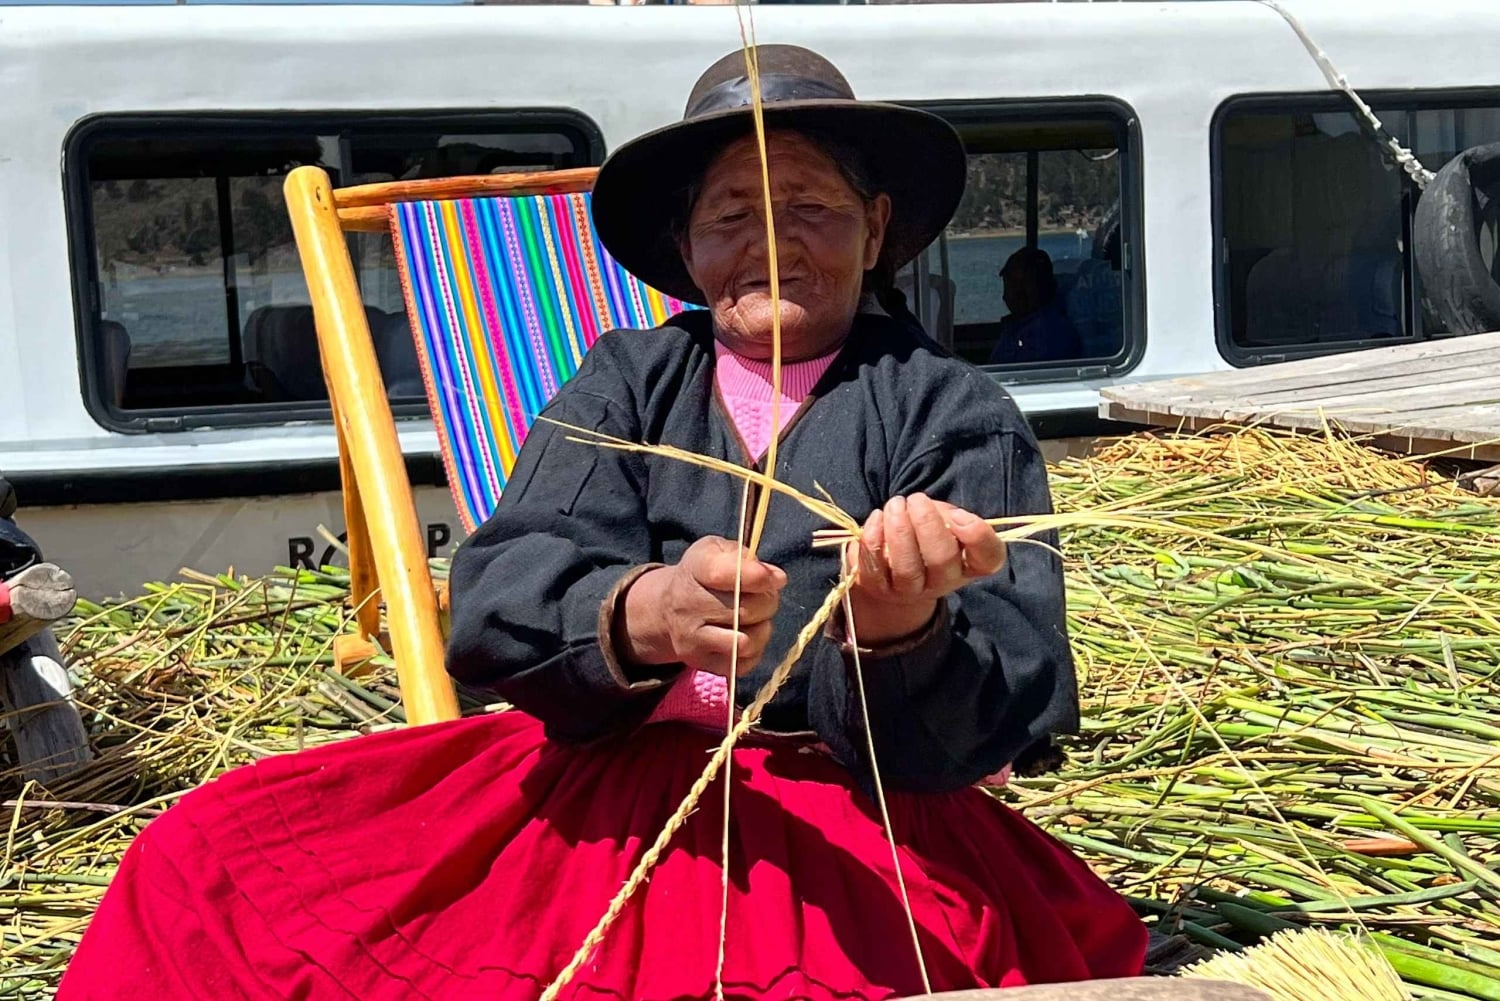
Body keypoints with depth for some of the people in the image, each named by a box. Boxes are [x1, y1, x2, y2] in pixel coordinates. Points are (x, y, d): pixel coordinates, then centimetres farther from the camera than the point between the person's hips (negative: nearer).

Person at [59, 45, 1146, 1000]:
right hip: (598, 786, 4)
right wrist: (642, 615, -28)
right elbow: (498, 602, -6)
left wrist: (904, 633, -32)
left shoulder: (958, 414, 3)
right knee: (206, 858, -8)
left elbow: (986, 724, -8)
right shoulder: (628, 381, 10)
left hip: (849, 825, -3)